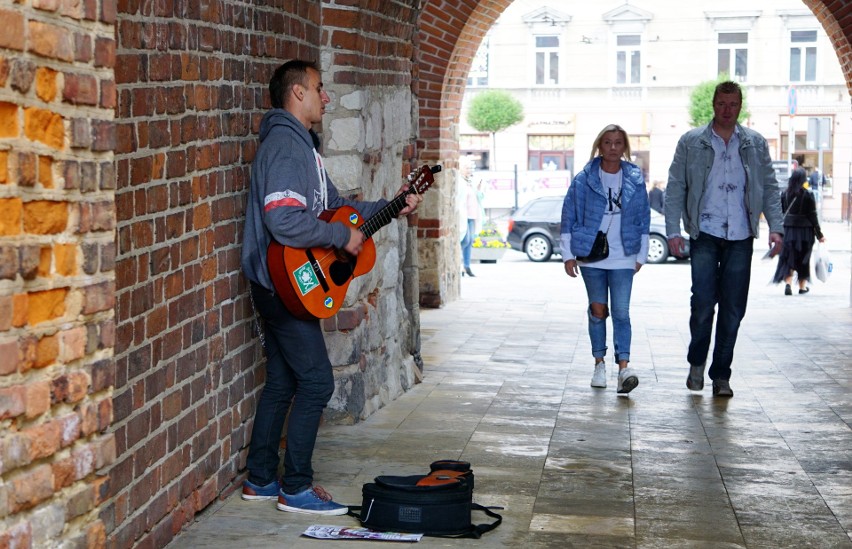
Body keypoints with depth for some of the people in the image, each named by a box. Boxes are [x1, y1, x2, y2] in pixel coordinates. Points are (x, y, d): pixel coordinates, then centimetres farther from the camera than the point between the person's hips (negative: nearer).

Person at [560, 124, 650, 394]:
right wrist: (568, 255, 0)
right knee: (598, 310, 8)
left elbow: (643, 219, 9)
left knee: (621, 311, -8)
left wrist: (641, 255, 9)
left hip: (623, 258, 0)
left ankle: (624, 365, -13)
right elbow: (569, 217, 2)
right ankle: (599, 363, 18)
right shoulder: (584, 180, -2)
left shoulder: (635, 180, 2)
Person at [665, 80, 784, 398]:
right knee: (703, 302, -10)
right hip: (705, 235, -2)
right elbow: (675, 189, 4)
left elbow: (770, 188, 11)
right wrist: (673, 231, -5)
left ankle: (721, 375, 13)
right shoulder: (691, 142, 5)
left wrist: (775, 227, -2)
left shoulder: (755, 144, 11)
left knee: (733, 309, 2)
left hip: (740, 237, 2)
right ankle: (696, 363, 15)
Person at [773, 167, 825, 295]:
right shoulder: (808, 195, -10)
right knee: (803, 258, 12)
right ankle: (802, 286, 22)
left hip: (788, 229, 2)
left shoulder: (785, 194, -2)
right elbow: (813, 216, -8)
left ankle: (787, 283, -16)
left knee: (789, 257, 4)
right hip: (805, 230, -2)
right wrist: (819, 235, 0)